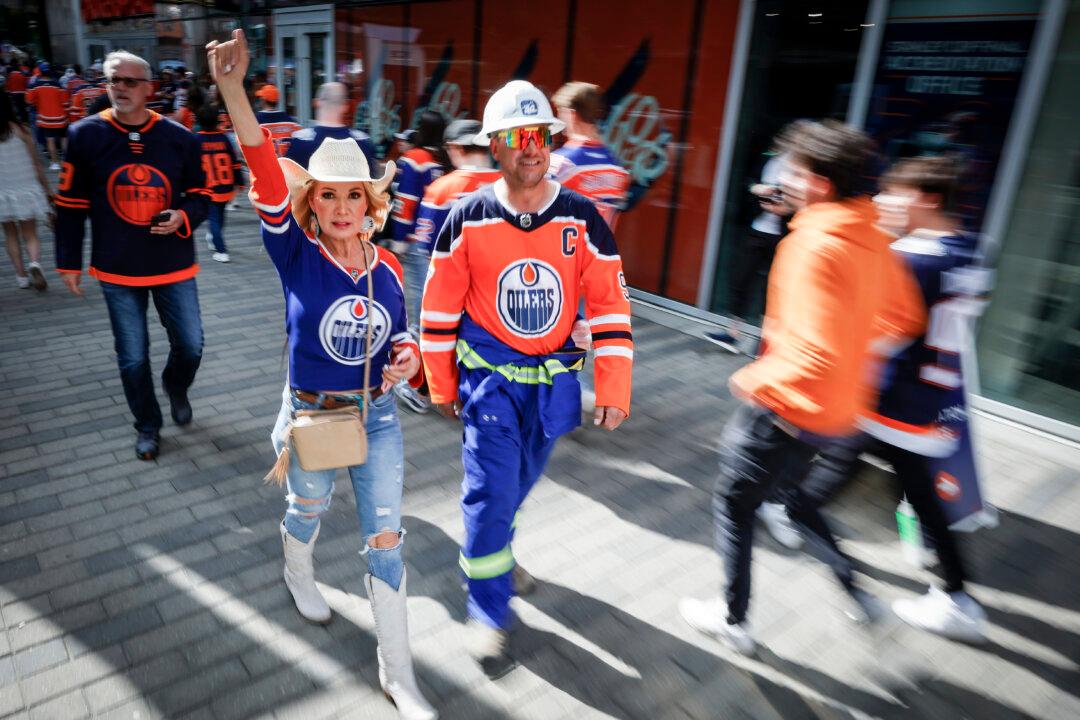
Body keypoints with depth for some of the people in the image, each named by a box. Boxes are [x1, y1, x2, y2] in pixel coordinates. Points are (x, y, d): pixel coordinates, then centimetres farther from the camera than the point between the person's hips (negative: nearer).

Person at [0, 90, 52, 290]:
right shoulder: (20, 130, -8)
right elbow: (36, 164, -3)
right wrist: (47, 190, 8)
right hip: (26, 189, 0)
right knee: (30, 235, 9)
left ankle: (21, 275, 17)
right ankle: (34, 263, -19)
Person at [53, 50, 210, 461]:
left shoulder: (179, 138, -4)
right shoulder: (85, 136, -4)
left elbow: (200, 194, 7)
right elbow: (71, 205, 2)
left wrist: (184, 216, -15)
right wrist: (69, 263, 3)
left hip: (174, 266, 0)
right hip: (117, 271, 0)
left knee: (191, 346, 6)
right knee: (132, 358, 9)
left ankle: (176, 387, 40)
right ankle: (147, 427, 28)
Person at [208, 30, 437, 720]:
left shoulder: (386, 266, -4)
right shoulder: (296, 254, -13)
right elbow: (268, 178, -27)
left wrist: (408, 353, -14)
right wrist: (233, 89, -39)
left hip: (378, 415, 2)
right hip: (311, 415, -2)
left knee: (386, 538, 7)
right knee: (309, 509, 24)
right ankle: (299, 574, 63)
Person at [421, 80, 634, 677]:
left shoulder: (581, 218, -6)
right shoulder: (467, 220, -9)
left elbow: (610, 306, -2)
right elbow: (440, 309, 0)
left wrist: (613, 388, -3)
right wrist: (442, 386, 5)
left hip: (554, 381, 3)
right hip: (489, 378, -2)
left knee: (518, 483, 18)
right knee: (492, 490, -4)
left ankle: (490, 552, 49)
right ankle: (488, 614, 16)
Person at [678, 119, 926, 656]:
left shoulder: (815, 245, -26)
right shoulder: (871, 239, 1)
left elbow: (813, 355, -31)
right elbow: (905, 317, 13)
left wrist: (755, 380, -16)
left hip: (785, 408, -8)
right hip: (838, 408, 8)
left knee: (733, 505, 12)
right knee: (788, 493, 30)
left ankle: (733, 619, 27)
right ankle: (853, 586, 31)